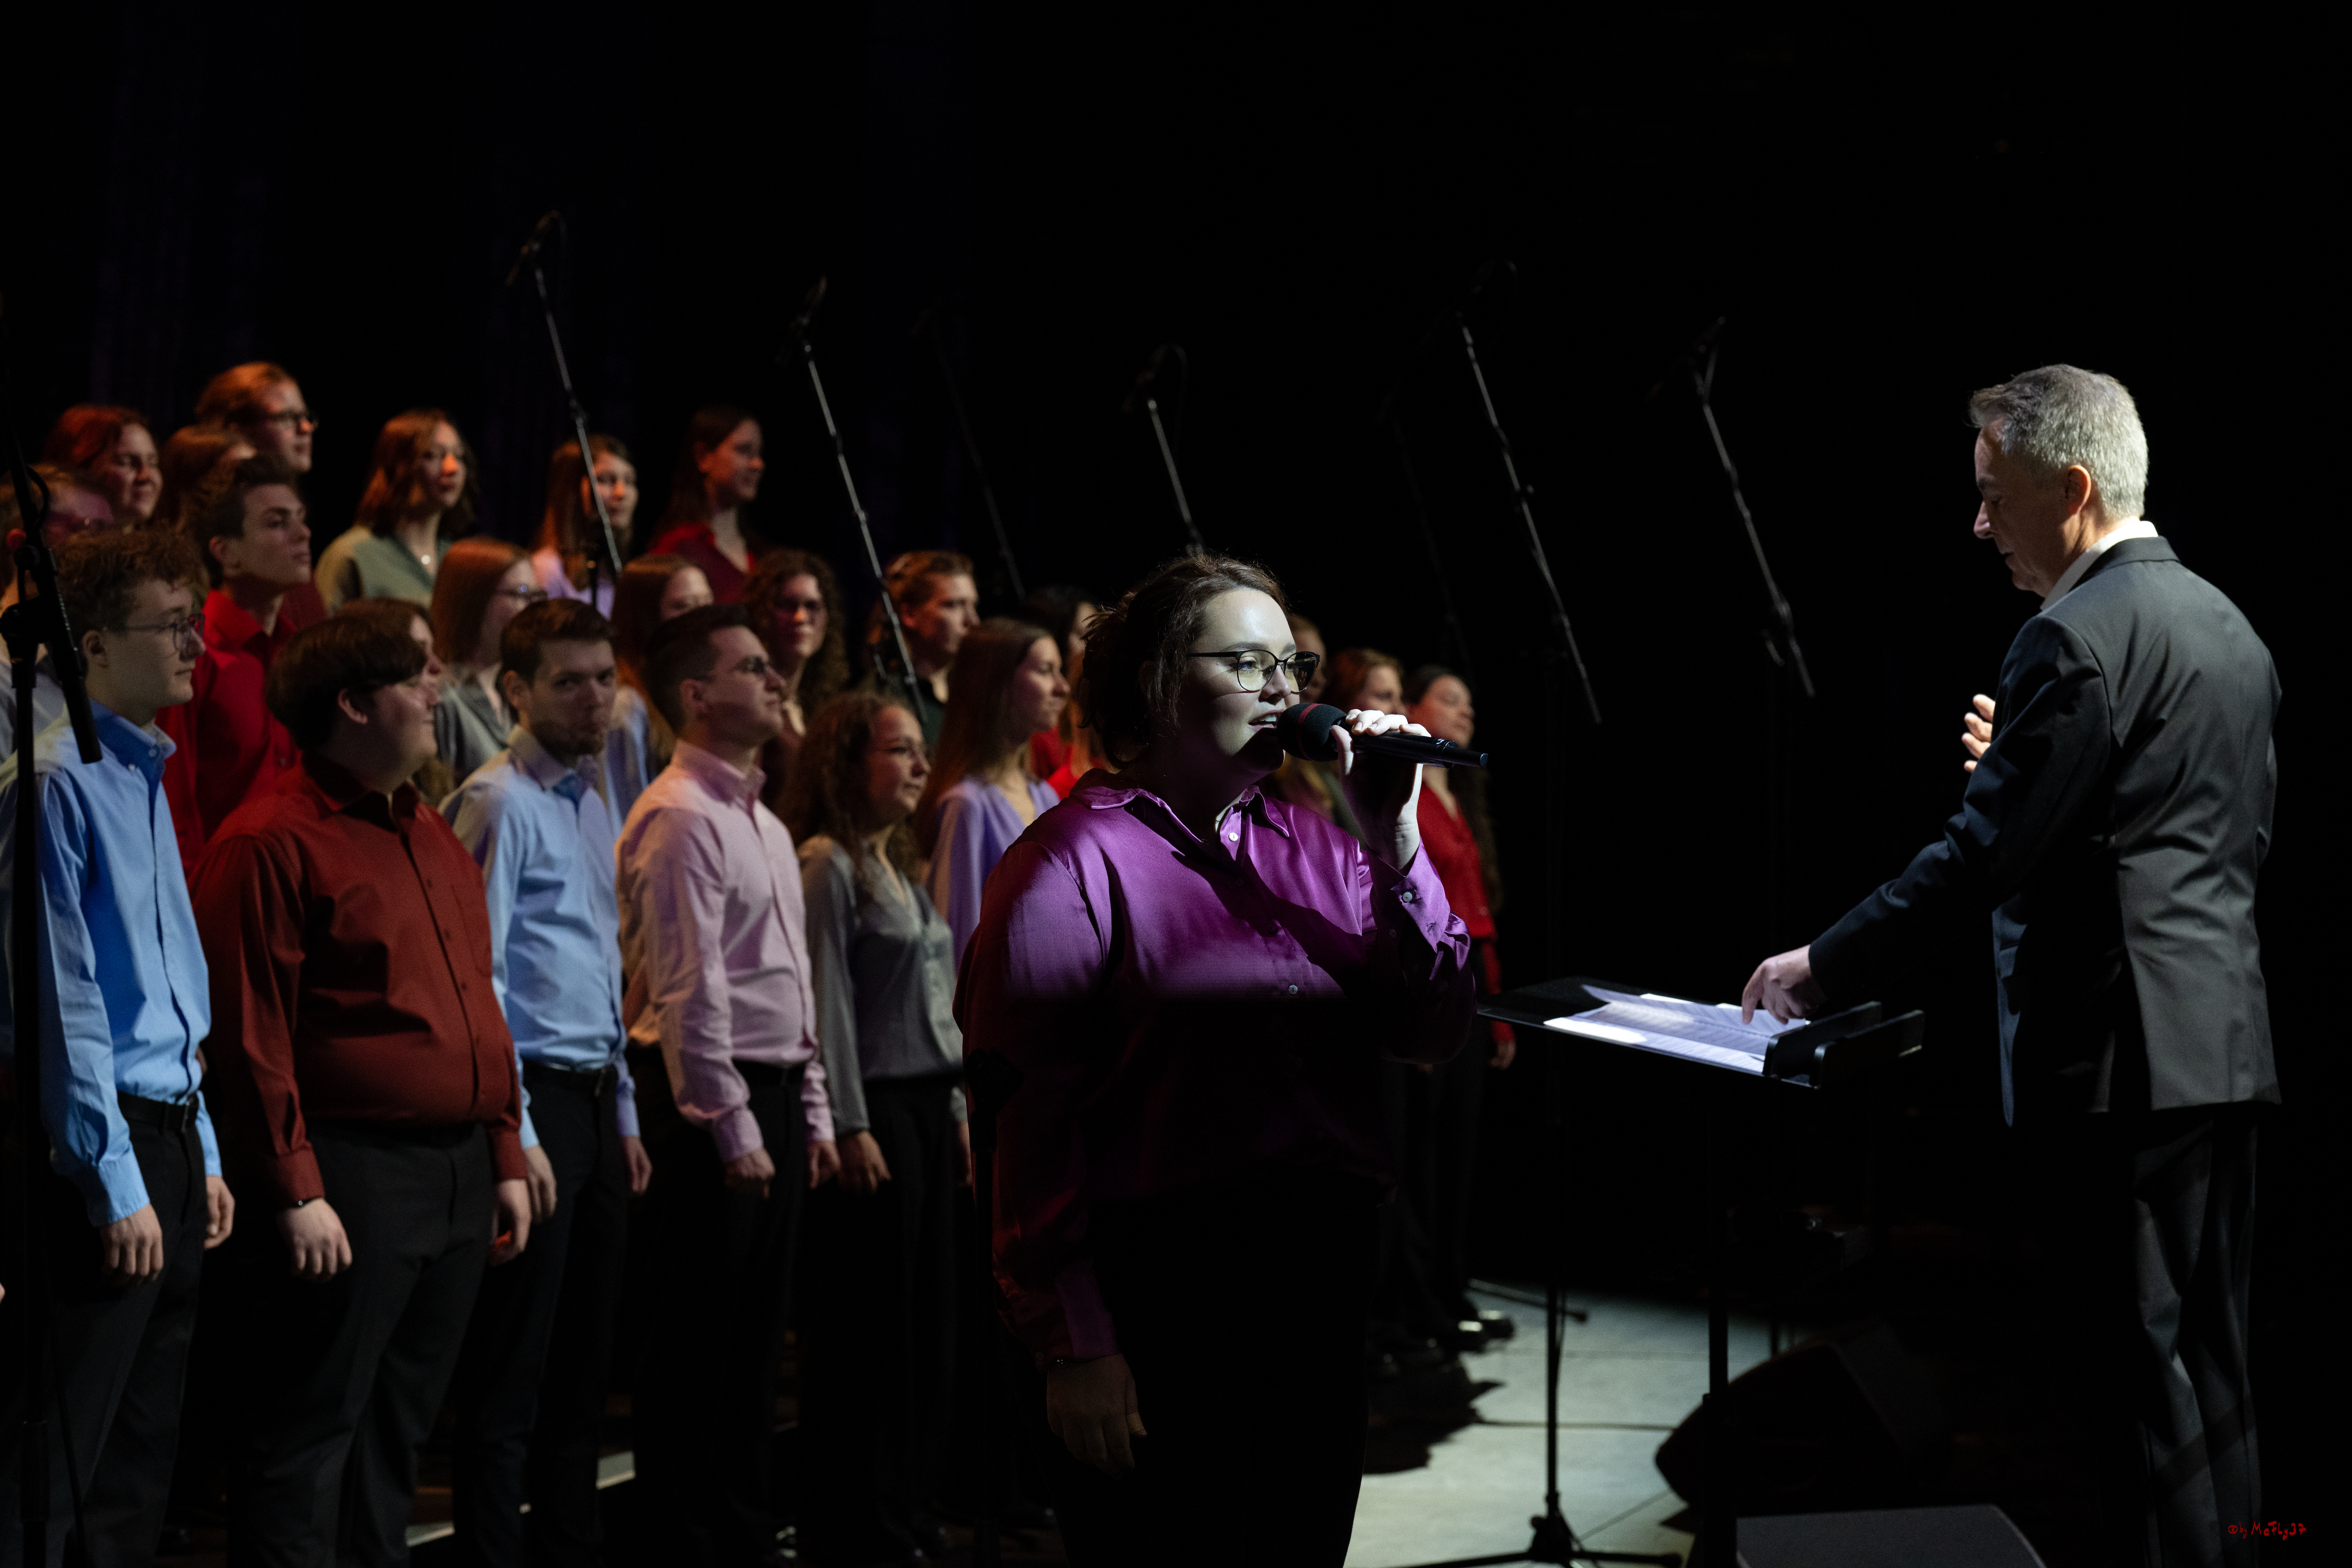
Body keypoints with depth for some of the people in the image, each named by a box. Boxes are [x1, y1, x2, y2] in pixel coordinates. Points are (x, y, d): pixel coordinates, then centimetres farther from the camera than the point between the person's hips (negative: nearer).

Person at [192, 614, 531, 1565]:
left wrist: (505, 1160, 16)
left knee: (399, 1429, 15)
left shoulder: (436, 841, 17)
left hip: (460, 1178, 8)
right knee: (310, 1437, -2)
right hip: (350, 1180, -8)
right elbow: (251, 1034, -14)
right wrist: (295, 1194, -17)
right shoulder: (272, 842, -9)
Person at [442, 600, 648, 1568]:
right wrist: (516, 1134, -18)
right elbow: (477, 979, -15)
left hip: (595, 1099, 9)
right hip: (534, 1095, -9)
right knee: (510, 1373, -5)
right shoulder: (500, 804, -10)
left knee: (584, 1361, 14)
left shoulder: (592, 802, 17)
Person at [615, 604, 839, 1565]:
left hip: (776, 1097, 9)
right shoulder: (679, 818, -13)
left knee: (757, 1334, 14)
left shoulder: (765, 824, 17)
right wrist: (734, 1130, -19)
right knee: (694, 1340, -2)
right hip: (712, 1097, -9)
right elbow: (689, 990, -18)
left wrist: (813, 1114, 16)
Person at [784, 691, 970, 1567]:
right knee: (869, 1325, -3)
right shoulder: (827, 864, -9)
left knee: (930, 1322, 10)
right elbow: (827, 1002, -13)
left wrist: (958, 1111, 17)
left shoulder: (900, 863, 17)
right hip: (874, 1105, -9)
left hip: (928, 1106, 9)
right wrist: (850, 1127, -16)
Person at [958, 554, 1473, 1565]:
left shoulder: (1311, 848, 11)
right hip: (1157, 1302, -6)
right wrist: (1072, 1345, -15)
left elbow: (1429, 1034, 5)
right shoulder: (1078, 863, -7)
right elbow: (1025, 1121, -12)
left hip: (1324, 1287, 6)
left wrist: (1394, 844, -5)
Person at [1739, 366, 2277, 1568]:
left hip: (2124, 1056, -9)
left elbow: (1982, 855, -17)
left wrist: (1826, 967, -7)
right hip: (2225, 1051, 9)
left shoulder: (2078, 637, -14)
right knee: (2206, 1368, 14)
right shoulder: (2225, 626, 15)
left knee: (2144, 1371, -4)